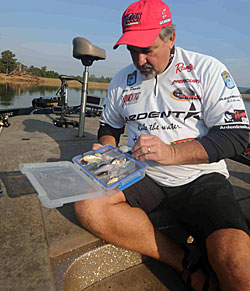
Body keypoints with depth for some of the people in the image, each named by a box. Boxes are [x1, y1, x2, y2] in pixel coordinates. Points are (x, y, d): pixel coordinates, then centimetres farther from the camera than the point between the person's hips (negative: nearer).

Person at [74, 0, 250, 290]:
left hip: (200, 178, -3)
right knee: (87, 206, -24)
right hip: (143, 177, 5)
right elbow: (109, 126, 23)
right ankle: (187, 264, -11)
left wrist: (171, 152, -20)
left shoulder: (206, 69, -1)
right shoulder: (122, 79, 11)